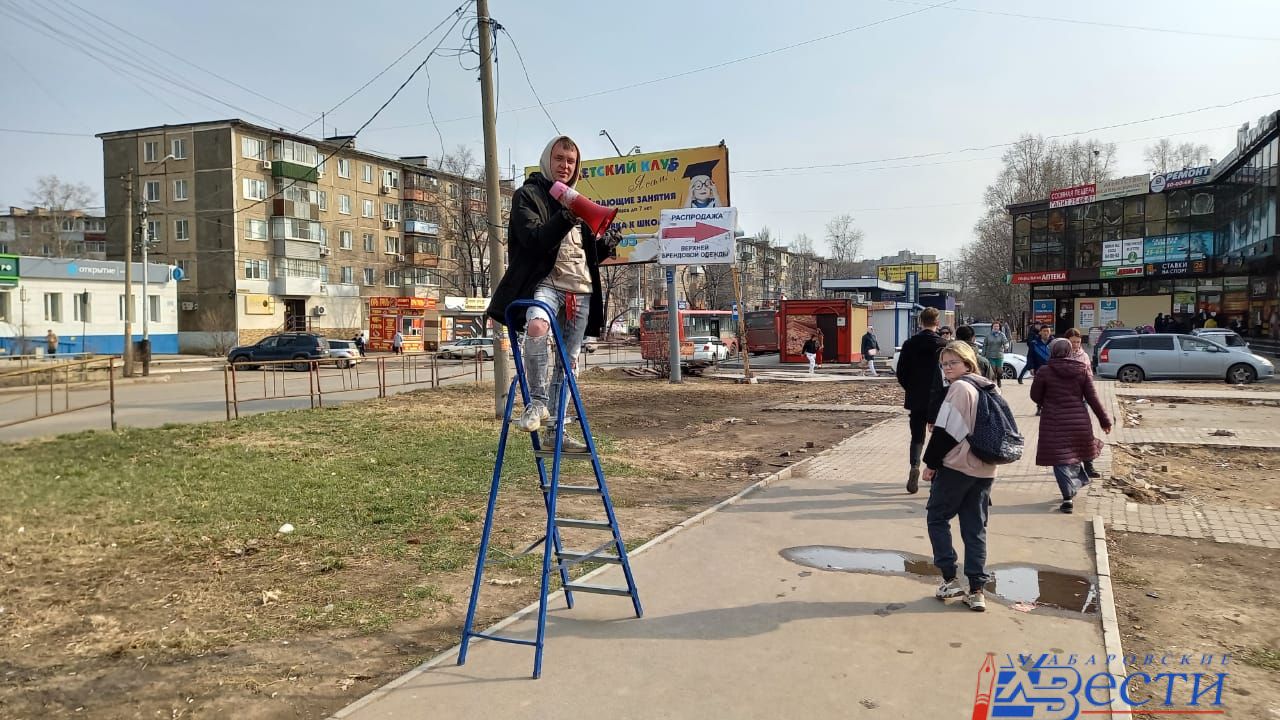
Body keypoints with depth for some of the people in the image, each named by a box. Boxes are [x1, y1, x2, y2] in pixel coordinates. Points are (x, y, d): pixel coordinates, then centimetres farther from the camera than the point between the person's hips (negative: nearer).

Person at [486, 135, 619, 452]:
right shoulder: (528, 195, 3)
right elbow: (534, 240, -14)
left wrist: (607, 244, 8)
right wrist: (565, 218, -26)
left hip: (581, 290, 7)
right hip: (546, 283, -6)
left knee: (568, 361, 6)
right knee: (537, 325, -37)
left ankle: (555, 429, 14)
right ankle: (537, 402, -24)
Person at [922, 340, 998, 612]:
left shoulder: (959, 388, -13)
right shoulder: (990, 389, 11)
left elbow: (945, 431, -17)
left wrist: (931, 463, -9)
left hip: (956, 466, -7)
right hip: (985, 470, 7)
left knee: (937, 517, 9)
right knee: (976, 529, 10)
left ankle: (950, 579, 6)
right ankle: (976, 590, 10)